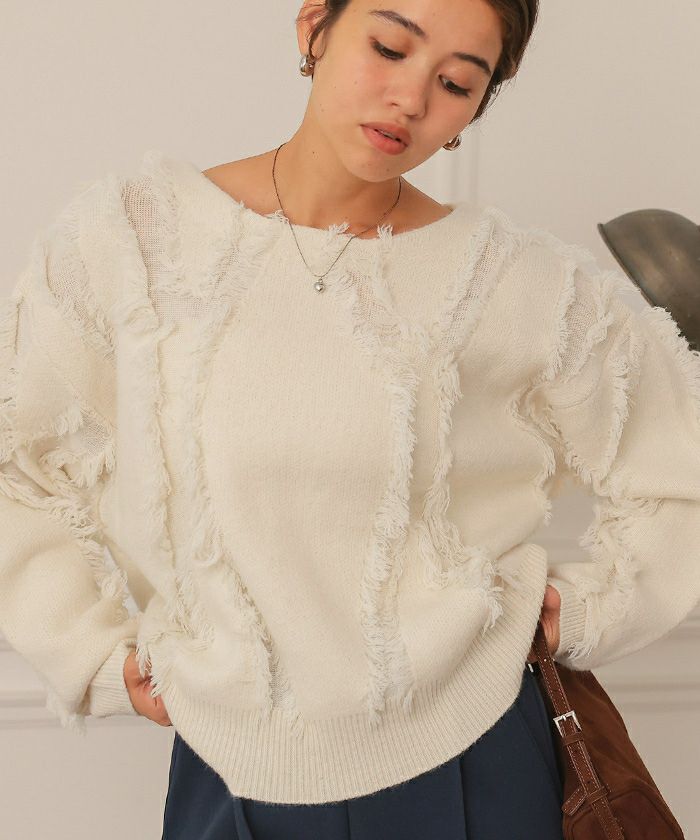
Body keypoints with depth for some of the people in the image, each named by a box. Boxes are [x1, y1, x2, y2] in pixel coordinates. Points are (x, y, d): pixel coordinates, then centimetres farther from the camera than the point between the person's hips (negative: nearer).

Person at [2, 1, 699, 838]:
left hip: (465, 766, 0)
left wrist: (584, 611, 2)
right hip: (230, 771, 1)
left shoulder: (517, 282, -8)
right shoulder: (129, 236, -7)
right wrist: (95, 655, -2)